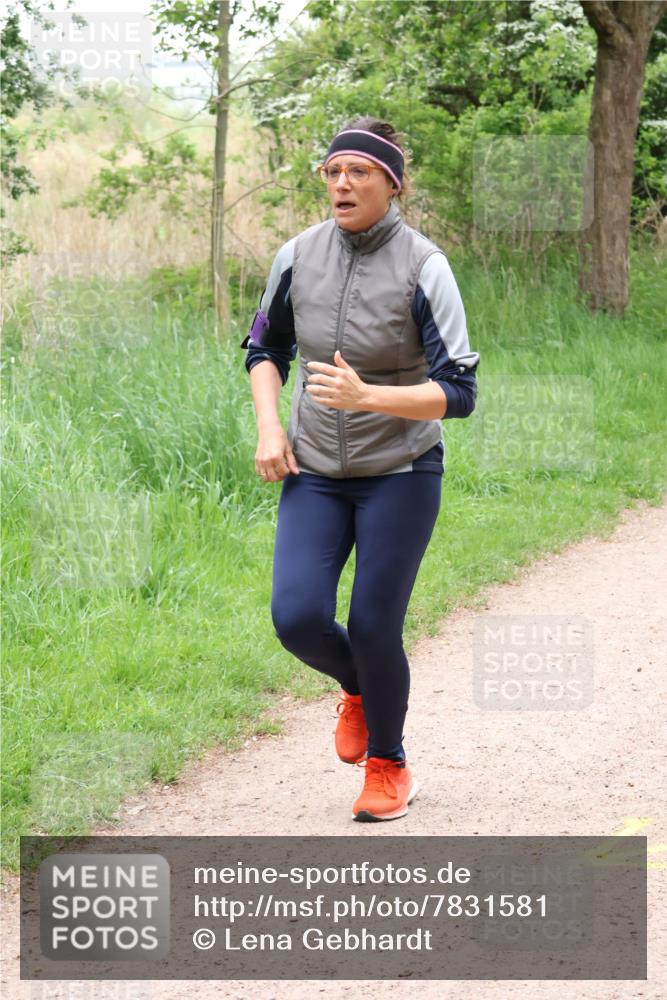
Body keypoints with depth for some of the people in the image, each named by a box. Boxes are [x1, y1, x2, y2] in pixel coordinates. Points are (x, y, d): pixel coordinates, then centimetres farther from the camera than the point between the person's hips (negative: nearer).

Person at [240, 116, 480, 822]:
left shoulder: (423, 268, -14)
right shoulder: (299, 256, -2)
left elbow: (456, 393, -16)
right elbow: (265, 347, 15)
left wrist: (365, 397, -29)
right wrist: (269, 426, -1)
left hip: (401, 472, -3)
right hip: (315, 472, 3)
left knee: (374, 629, -3)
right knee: (298, 619, -10)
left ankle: (389, 768, 23)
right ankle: (358, 689, 26)